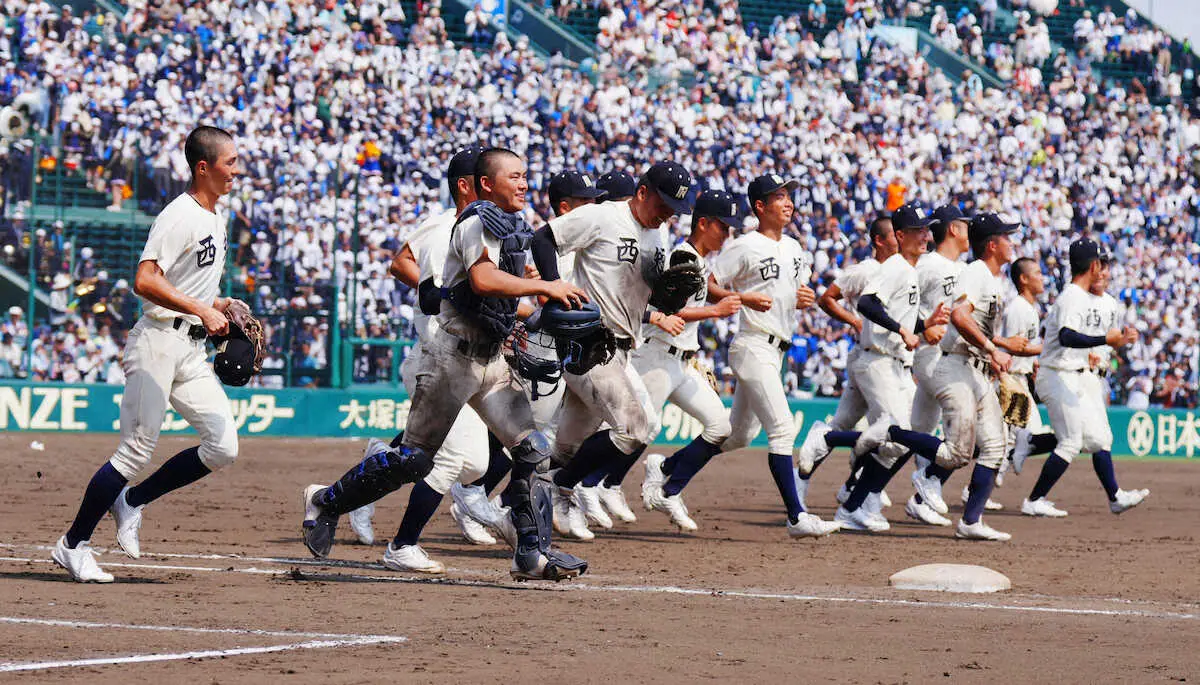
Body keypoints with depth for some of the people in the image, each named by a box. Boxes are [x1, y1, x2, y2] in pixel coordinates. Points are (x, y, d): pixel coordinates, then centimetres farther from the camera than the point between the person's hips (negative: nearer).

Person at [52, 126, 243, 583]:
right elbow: (144, 282, -25)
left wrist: (216, 305, 13)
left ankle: (132, 502, 14)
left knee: (223, 447, -2)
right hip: (158, 343, -8)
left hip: (192, 348, 9)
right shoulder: (179, 216, -14)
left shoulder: (216, 216, 15)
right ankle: (73, 545, 4)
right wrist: (200, 309, -28)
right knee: (137, 450, -7)